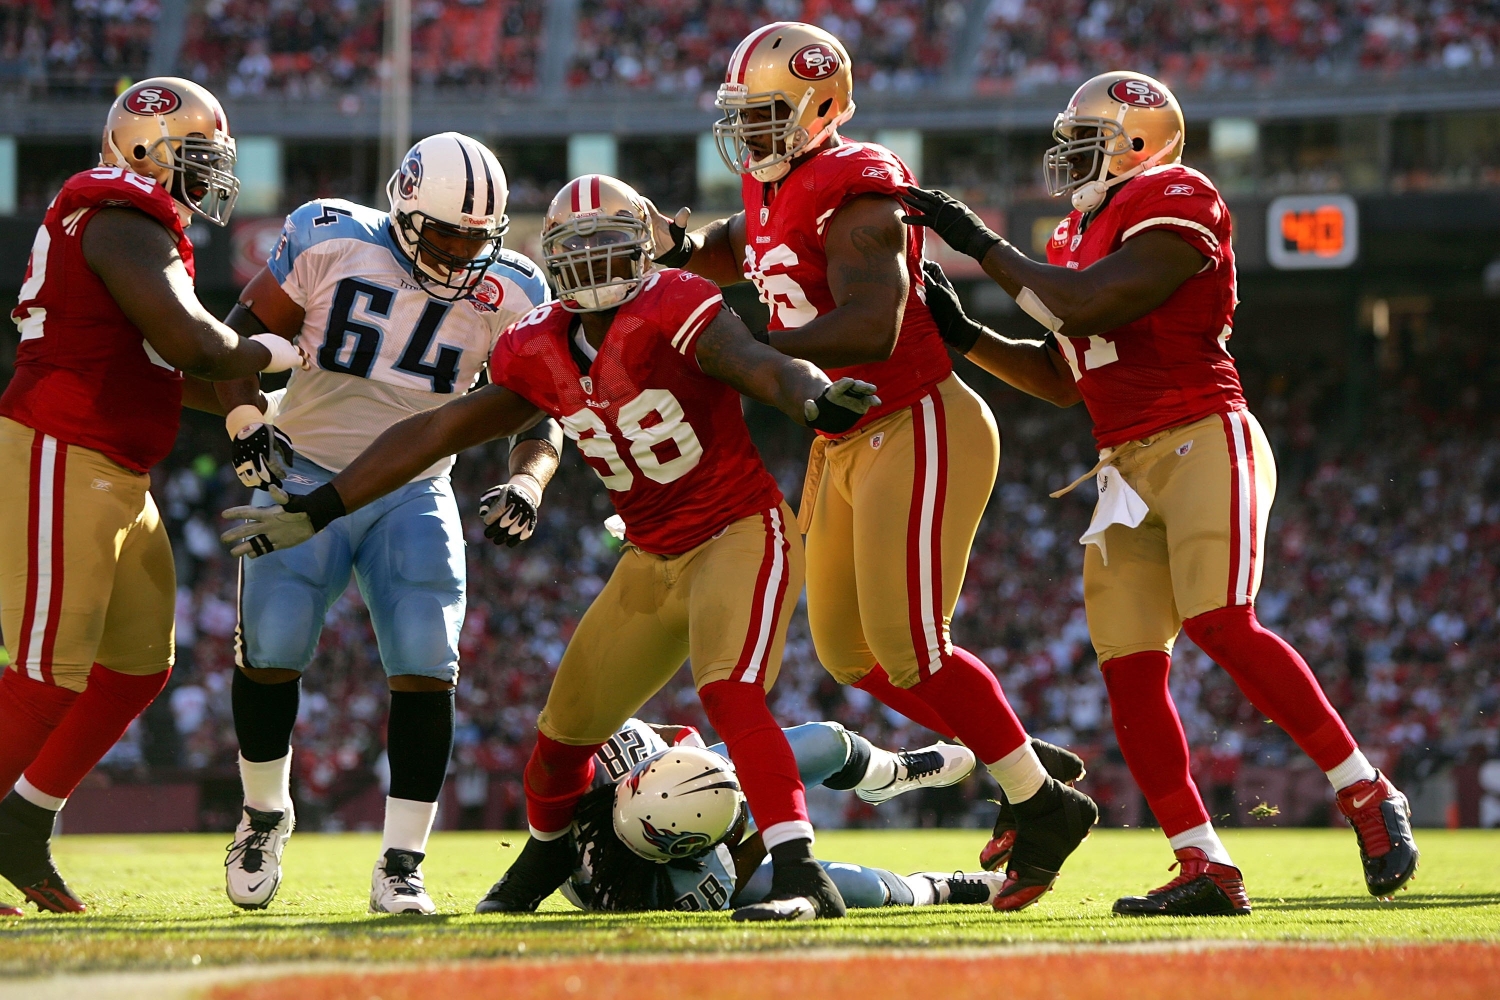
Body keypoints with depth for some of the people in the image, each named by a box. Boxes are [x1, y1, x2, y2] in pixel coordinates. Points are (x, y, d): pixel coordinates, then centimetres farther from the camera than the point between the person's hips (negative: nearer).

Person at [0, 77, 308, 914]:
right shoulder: (125, 223, -14)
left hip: (115, 478, 11)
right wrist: (270, 357, -6)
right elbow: (191, 344, -23)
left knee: (141, 664, 12)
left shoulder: (144, 230, 19)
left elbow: (156, 367, 27)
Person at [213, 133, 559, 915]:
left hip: (414, 495, 1)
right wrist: (246, 424, -17)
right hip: (303, 478, -1)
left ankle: (401, 865, -2)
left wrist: (527, 482, -18)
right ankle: (265, 815, 21)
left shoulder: (508, 293, -4)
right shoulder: (330, 242, -10)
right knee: (270, 651, -7)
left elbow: (538, 412, 1)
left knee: (426, 669, -12)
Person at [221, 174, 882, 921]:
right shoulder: (541, 354, 1)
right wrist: (315, 511, 6)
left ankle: (803, 878, -33)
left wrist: (814, 398, -61)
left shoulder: (669, 312, -20)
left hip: (739, 534, -7)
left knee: (729, 692, -31)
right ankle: (544, 856, 45)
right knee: (566, 726, 15)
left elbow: (758, 365, -36)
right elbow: (437, 433, 6)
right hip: (655, 559, 7)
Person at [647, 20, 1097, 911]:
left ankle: (1044, 803, 3)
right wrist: (682, 248, 10)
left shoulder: (855, 193, -20)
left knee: (910, 646, -11)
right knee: (851, 652, 11)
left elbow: (870, 330, -32)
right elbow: (740, 255, 33)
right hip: (846, 443, 10)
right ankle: (1024, 765, 22)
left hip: (918, 429, -10)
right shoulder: (775, 188, 9)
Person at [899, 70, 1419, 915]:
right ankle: (1206, 869, 0)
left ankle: (1368, 796, -12)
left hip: (1205, 441, -8)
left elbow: (1087, 309, -18)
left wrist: (983, 244, -9)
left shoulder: (1177, 203, -7)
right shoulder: (1079, 234, 21)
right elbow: (1062, 379, 25)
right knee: (1131, 670, -2)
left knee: (1222, 626, -22)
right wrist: (964, 336, 14)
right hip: (1128, 467, 9)